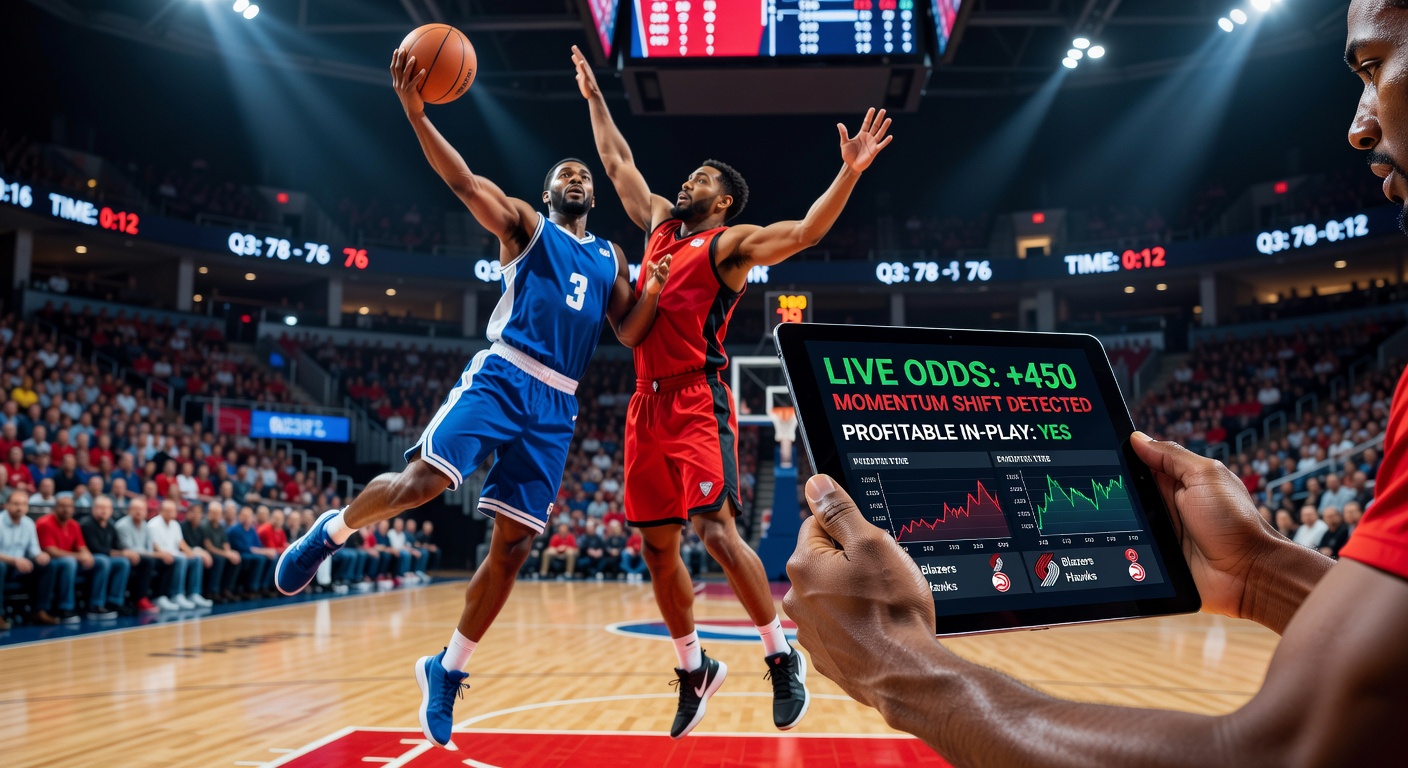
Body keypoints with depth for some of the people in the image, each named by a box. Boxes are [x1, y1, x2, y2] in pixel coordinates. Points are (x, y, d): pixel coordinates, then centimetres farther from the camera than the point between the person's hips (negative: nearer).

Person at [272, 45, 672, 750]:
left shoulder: (610, 259, 22)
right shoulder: (525, 226, 10)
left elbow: (630, 334, 16)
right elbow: (463, 181, -6)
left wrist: (654, 291, -4)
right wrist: (415, 113, -20)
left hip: (555, 405, 4)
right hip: (501, 376, -4)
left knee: (512, 546, 0)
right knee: (421, 481, -23)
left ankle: (448, 669, 15)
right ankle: (333, 531, 9)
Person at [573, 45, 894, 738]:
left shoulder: (732, 243, 0)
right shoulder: (660, 223, 19)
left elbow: (803, 233, -16)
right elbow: (617, 163, 29)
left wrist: (849, 173, -28)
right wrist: (594, 97, 32)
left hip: (698, 402, -7)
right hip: (648, 402, 7)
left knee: (715, 530, -16)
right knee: (657, 545, 7)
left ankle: (782, 657, 0)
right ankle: (695, 669, 22)